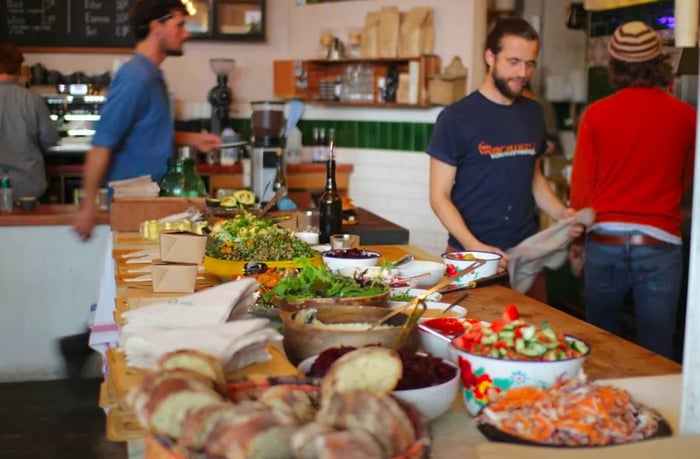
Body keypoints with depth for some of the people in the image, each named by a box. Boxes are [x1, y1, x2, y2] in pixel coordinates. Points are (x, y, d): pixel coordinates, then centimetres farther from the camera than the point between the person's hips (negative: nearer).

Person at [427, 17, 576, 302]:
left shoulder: (533, 114, 7)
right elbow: (440, 196, -9)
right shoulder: (456, 118, -9)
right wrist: (475, 247, -21)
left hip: (527, 253, 5)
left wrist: (560, 214, 0)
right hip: (471, 255, -5)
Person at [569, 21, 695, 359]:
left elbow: (581, 186, 1)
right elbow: (685, 180, 13)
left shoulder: (596, 114, -4)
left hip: (605, 242, 1)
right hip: (659, 245, 0)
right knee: (655, 353, 7)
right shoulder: (685, 116, -2)